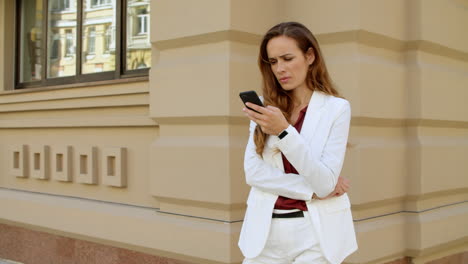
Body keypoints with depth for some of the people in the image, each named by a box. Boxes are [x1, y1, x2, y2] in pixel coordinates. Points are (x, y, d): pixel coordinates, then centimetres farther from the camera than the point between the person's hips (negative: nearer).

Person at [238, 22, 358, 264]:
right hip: (266, 230, 3)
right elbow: (253, 172, -4)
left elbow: (325, 184, -14)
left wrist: (283, 131, -24)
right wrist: (311, 190, -12)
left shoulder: (336, 108, -6)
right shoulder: (265, 108, 4)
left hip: (315, 232, -2)